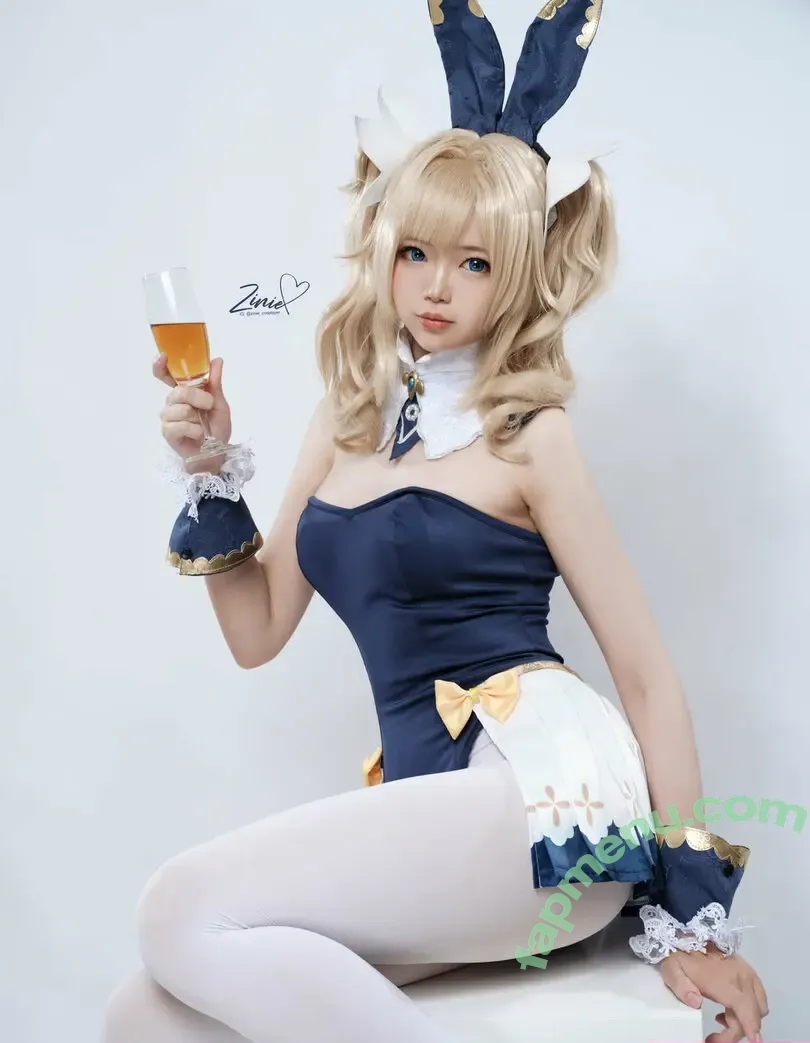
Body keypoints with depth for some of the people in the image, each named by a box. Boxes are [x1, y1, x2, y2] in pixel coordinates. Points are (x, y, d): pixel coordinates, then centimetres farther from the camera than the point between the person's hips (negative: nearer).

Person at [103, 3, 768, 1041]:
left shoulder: (528, 436, -1)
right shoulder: (347, 418, 15)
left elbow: (648, 674, -1)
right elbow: (257, 633, 18)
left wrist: (694, 909, -4)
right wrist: (210, 472, 5)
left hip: (548, 797, -6)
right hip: (433, 809, 6)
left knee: (185, 913, -22)